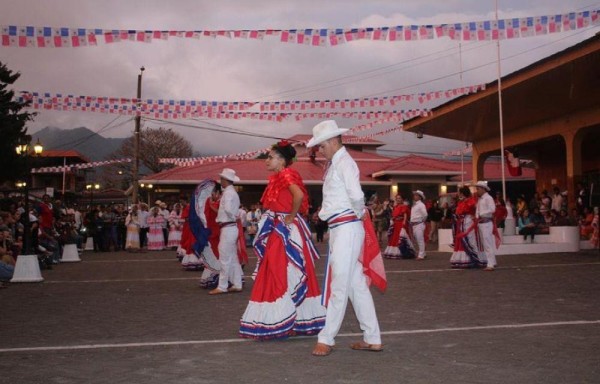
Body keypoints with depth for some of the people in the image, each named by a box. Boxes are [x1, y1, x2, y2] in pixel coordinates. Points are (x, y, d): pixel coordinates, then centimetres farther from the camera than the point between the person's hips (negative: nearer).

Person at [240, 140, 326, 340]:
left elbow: (299, 195, -31)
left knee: (284, 276, -6)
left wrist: (291, 217, -21)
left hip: (286, 233, -10)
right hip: (279, 232, 10)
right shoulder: (278, 178, 15)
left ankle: (286, 323, -1)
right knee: (278, 276, 12)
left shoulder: (286, 175, -13)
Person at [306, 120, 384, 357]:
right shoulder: (334, 165, 16)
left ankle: (326, 339, 5)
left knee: (339, 285, -3)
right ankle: (372, 339, 18)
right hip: (338, 229, 10)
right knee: (356, 285, 12)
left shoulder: (344, 163, -13)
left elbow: (356, 195, -26)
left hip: (347, 229, -10)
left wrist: (359, 213, -9)